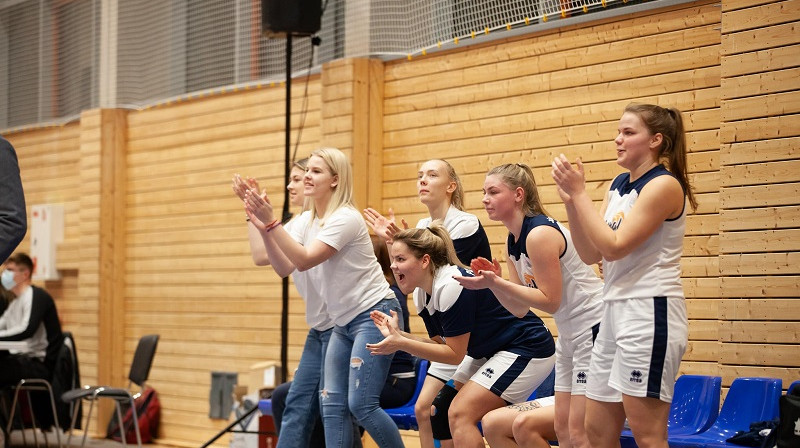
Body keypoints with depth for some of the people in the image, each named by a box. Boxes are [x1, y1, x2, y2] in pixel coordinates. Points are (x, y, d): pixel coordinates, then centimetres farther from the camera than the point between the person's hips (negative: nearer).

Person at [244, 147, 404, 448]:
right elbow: (285, 265, -4)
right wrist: (262, 228, -16)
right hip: (344, 322, 9)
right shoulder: (306, 221, 8)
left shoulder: (345, 218, -17)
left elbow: (305, 260, -26)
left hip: (374, 314, -9)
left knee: (361, 404, -13)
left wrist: (271, 222, -30)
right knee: (331, 403, 2)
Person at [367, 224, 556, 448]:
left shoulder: (450, 286, -24)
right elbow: (441, 345, 5)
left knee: (460, 414, -18)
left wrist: (401, 344, -21)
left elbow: (455, 354, -19)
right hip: (490, 352, 10)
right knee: (439, 412, 7)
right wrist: (397, 335, -5)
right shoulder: (425, 294, 4)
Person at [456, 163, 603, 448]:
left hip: (596, 329, -10)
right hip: (570, 337, 10)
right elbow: (519, 308, 11)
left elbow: (550, 301, -20)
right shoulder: (513, 241, 10)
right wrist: (493, 281, -6)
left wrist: (496, 283, -22)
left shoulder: (539, 234, -19)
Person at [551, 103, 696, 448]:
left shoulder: (664, 184, -11)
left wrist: (580, 193, -14)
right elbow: (590, 254, 9)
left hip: (650, 316, -9)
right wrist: (570, 199, -2)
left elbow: (614, 247, -17)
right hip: (615, 312, 9)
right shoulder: (618, 185, 13)